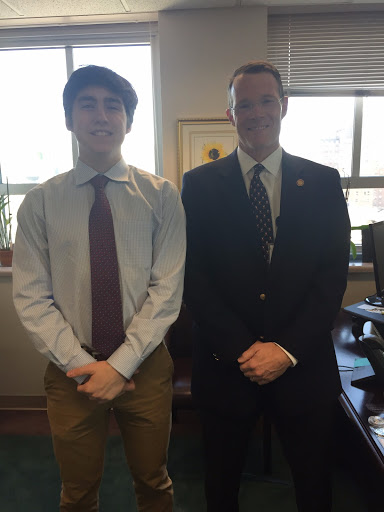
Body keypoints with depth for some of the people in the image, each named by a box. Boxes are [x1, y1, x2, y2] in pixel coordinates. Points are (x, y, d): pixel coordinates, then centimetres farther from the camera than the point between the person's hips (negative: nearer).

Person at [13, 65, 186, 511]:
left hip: (146, 365, 0)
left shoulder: (161, 195, -4)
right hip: (70, 371, 1)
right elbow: (31, 297, -4)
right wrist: (82, 366, -12)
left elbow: (167, 288, -9)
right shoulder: (40, 201, -2)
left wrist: (120, 364, -13)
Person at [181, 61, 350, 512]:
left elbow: (333, 274, -4)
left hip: (304, 365, 2)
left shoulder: (323, 182, 0)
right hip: (225, 367, 0)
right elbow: (192, 276, -7)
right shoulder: (199, 184, -3)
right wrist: (243, 349, -13)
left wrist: (288, 349, -13)